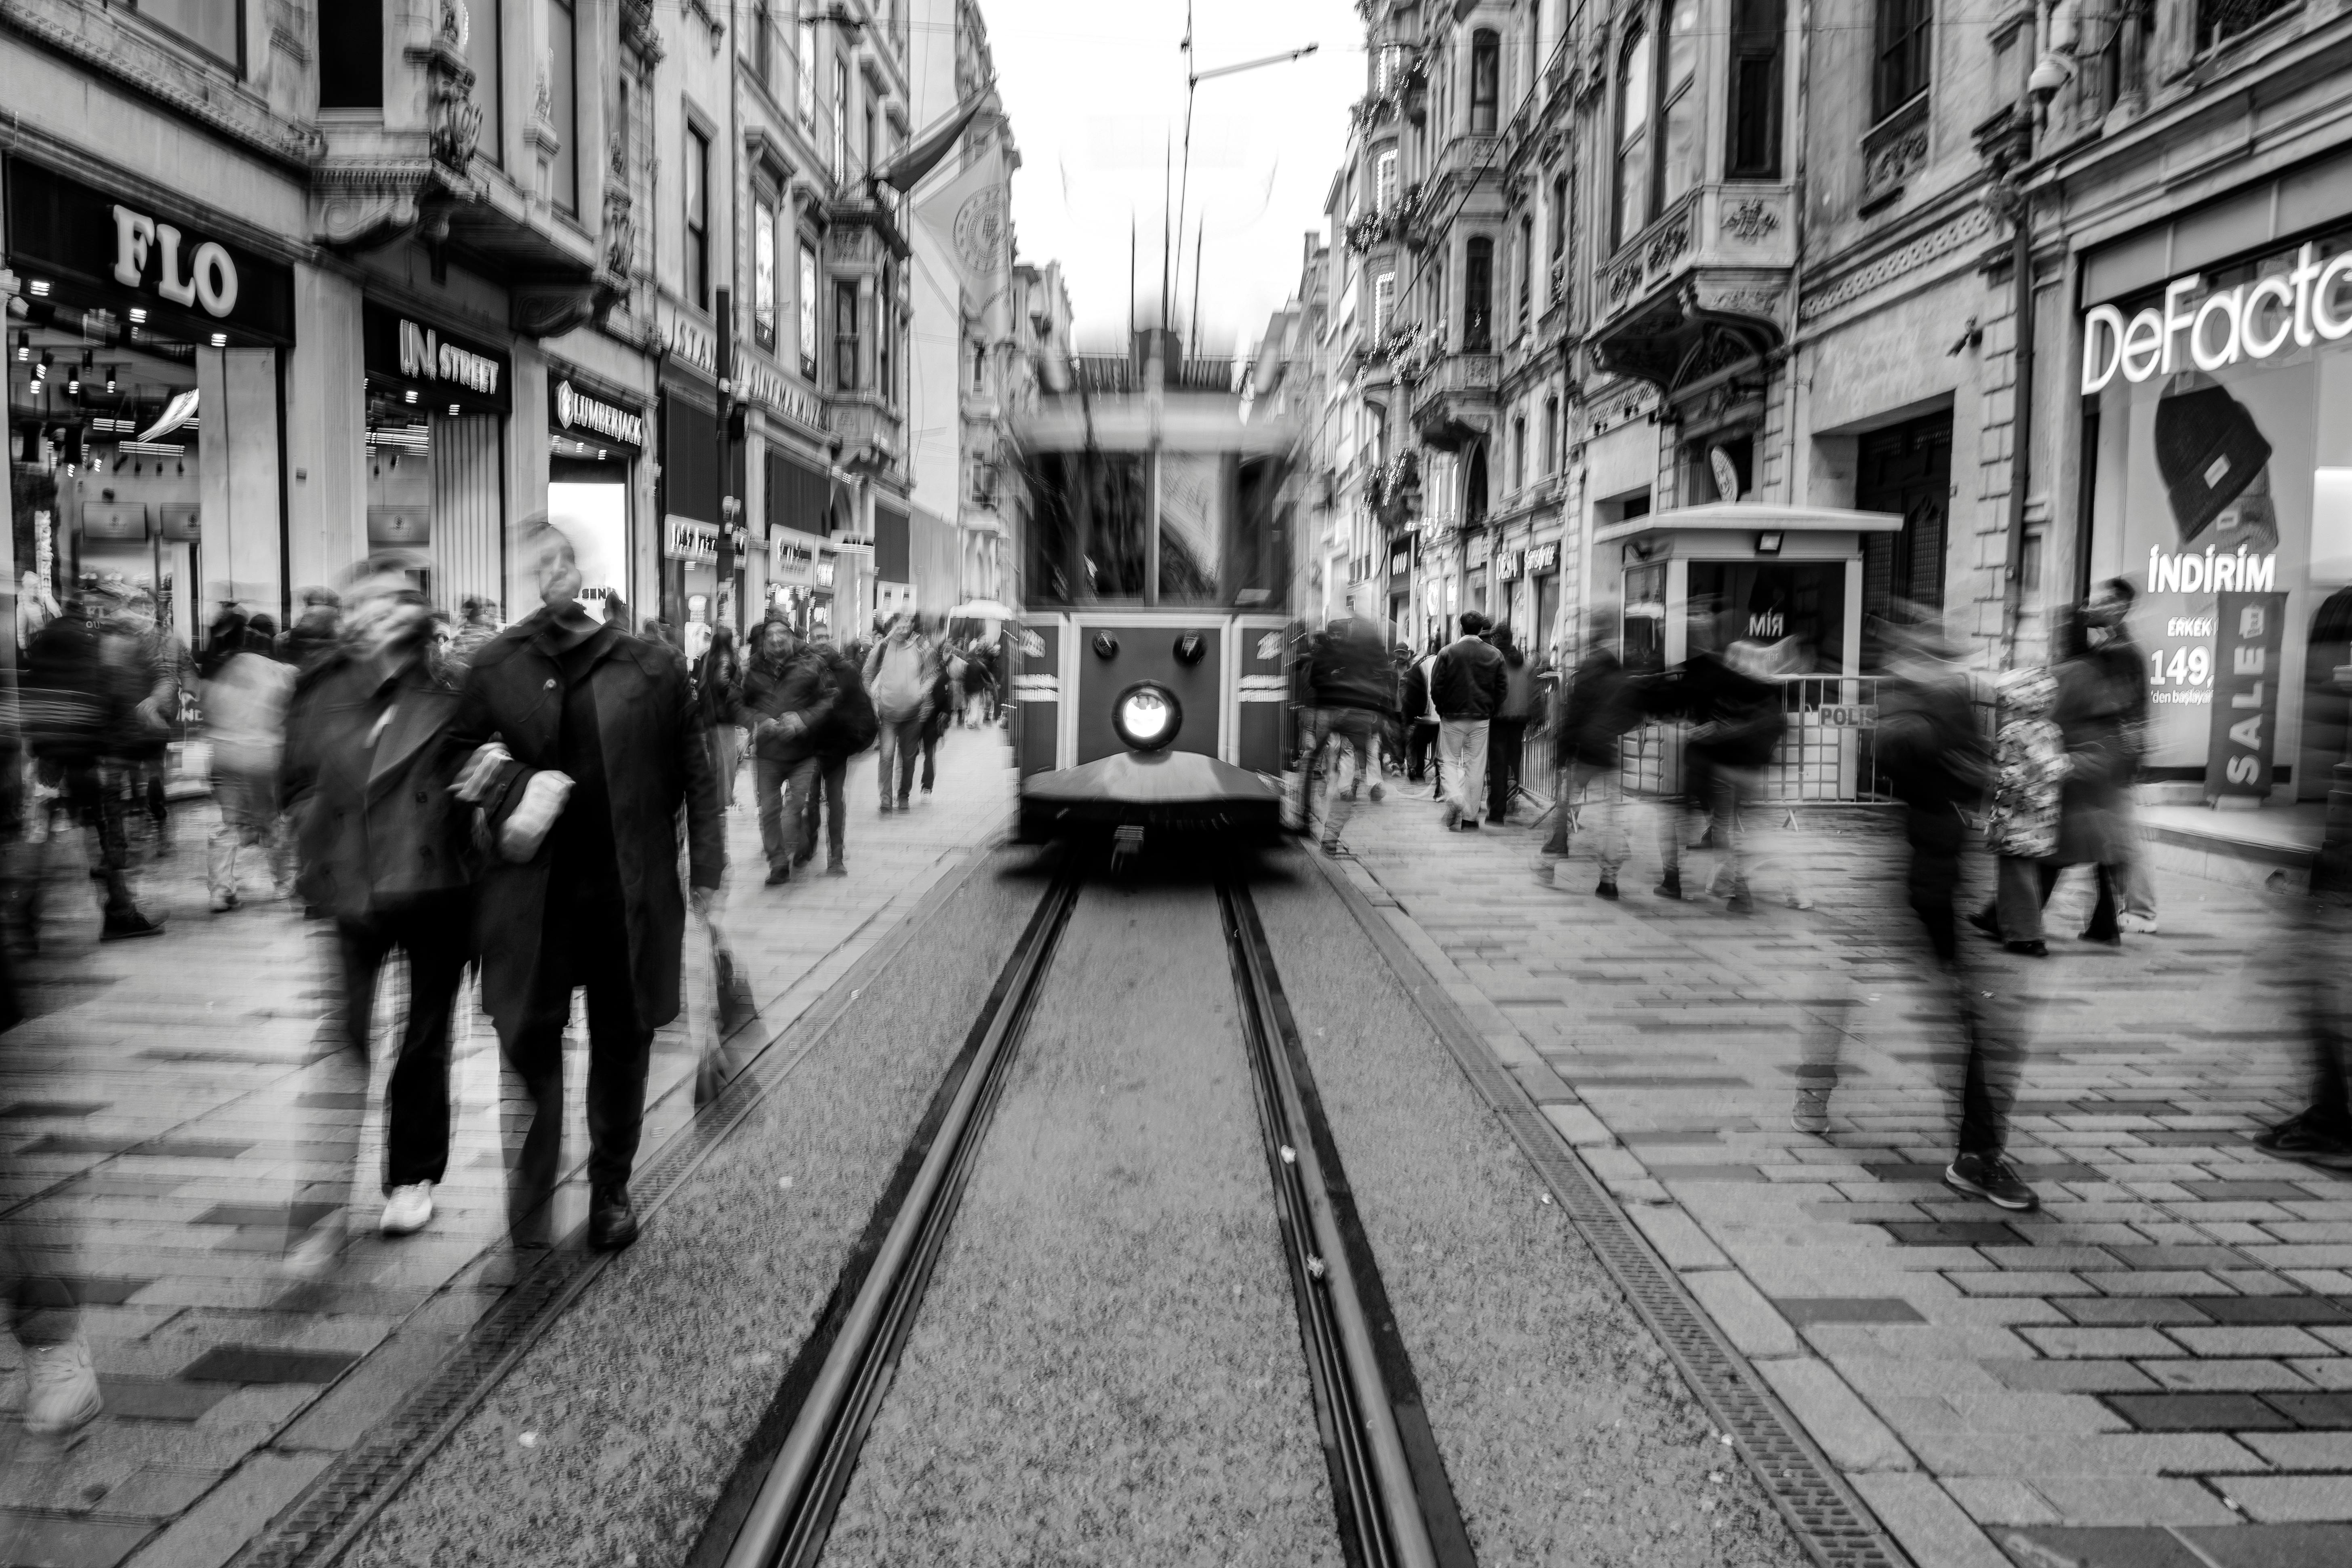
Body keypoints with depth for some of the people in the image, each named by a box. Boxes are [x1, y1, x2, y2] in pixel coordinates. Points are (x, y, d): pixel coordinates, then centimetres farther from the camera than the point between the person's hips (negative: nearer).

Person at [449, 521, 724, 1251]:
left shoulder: (653, 668, 0)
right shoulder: (496, 665, 2)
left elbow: (694, 773, 2)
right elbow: (461, 752, 9)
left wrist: (706, 864, -3)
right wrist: (510, 793, -11)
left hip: (632, 890, 0)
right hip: (533, 888, 0)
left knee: (622, 1042, 11)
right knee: (529, 1040, 3)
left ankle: (612, 1190, 27)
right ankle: (529, 1206, 19)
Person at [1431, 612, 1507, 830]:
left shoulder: (1448, 652, -7)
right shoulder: (1495, 655, 0)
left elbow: (1436, 686, -6)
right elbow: (1502, 689, 1)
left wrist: (1441, 710, 7)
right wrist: (1491, 711, 13)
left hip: (1452, 717, -2)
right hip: (1481, 720, 2)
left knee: (1449, 761, 9)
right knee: (1475, 765, 7)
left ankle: (1454, 797, -17)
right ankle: (1470, 816, 9)